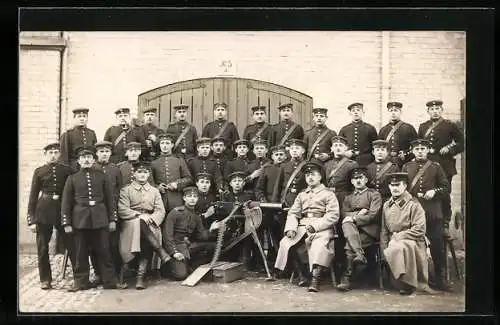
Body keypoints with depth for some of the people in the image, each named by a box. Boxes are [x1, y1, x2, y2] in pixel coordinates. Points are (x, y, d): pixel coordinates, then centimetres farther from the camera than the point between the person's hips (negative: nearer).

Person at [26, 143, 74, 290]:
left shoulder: (67, 170, 4)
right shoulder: (39, 171, 4)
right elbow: (33, 196, 4)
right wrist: (31, 220, -2)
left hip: (63, 210, 0)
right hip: (44, 212, 0)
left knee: (71, 245, 1)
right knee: (42, 248, 5)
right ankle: (45, 279, 18)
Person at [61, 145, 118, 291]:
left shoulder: (102, 176, 8)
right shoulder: (72, 178, 8)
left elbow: (110, 199, 9)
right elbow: (66, 202, 6)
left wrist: (112, 219, 4)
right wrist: (66, 223, 0)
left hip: (100, 219, 0)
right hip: (80, 220, 0)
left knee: (104, 251, 2)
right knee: (80, 253, 4)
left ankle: (109, 281, 10)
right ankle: (81, 281, 15)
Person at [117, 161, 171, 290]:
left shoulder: (154, 191, 18)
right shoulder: (126, 190, 10)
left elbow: (160, 211, 6)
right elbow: (122, 210, -4)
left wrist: (151, 218, -15)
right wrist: (139, 215, -16)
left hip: (149, 226, 2)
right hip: (130, 224, -2)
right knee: (139, 223, -37)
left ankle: (141, 277, -29)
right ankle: (161, 252, -30)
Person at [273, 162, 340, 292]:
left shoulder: (328, 194, 8)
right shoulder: (301, 195, 24)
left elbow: (333, 216, -5)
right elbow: (292, 213, 14)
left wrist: (315, 226, -16)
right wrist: (291, 228, -8)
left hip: (322, 228, -5)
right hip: (302, 227, 5)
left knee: (319, 245, -35)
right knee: (285, 243, -18)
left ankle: (315, 279, -36)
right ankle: (301, 274, -8)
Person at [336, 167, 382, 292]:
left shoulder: (374, 194, 11)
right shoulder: (348, 198, 28)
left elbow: (373, 215, -5)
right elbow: (344, 214, 10)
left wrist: (354, 218, -13)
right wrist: (358, 214, -9)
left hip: (369, 230, -4)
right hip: (352, 228, 4)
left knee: (350, 246, -30)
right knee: (346, 224, -34)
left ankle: (346, 279, -29)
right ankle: (360, 255, -45)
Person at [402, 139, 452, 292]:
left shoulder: (436, 167, 7)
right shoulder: (406, 167, 11)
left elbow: (446, 188, 7)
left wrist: (434, 191, -11)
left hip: (433, 213, -1)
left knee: (437, 245, 0)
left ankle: (441, 279, 10)